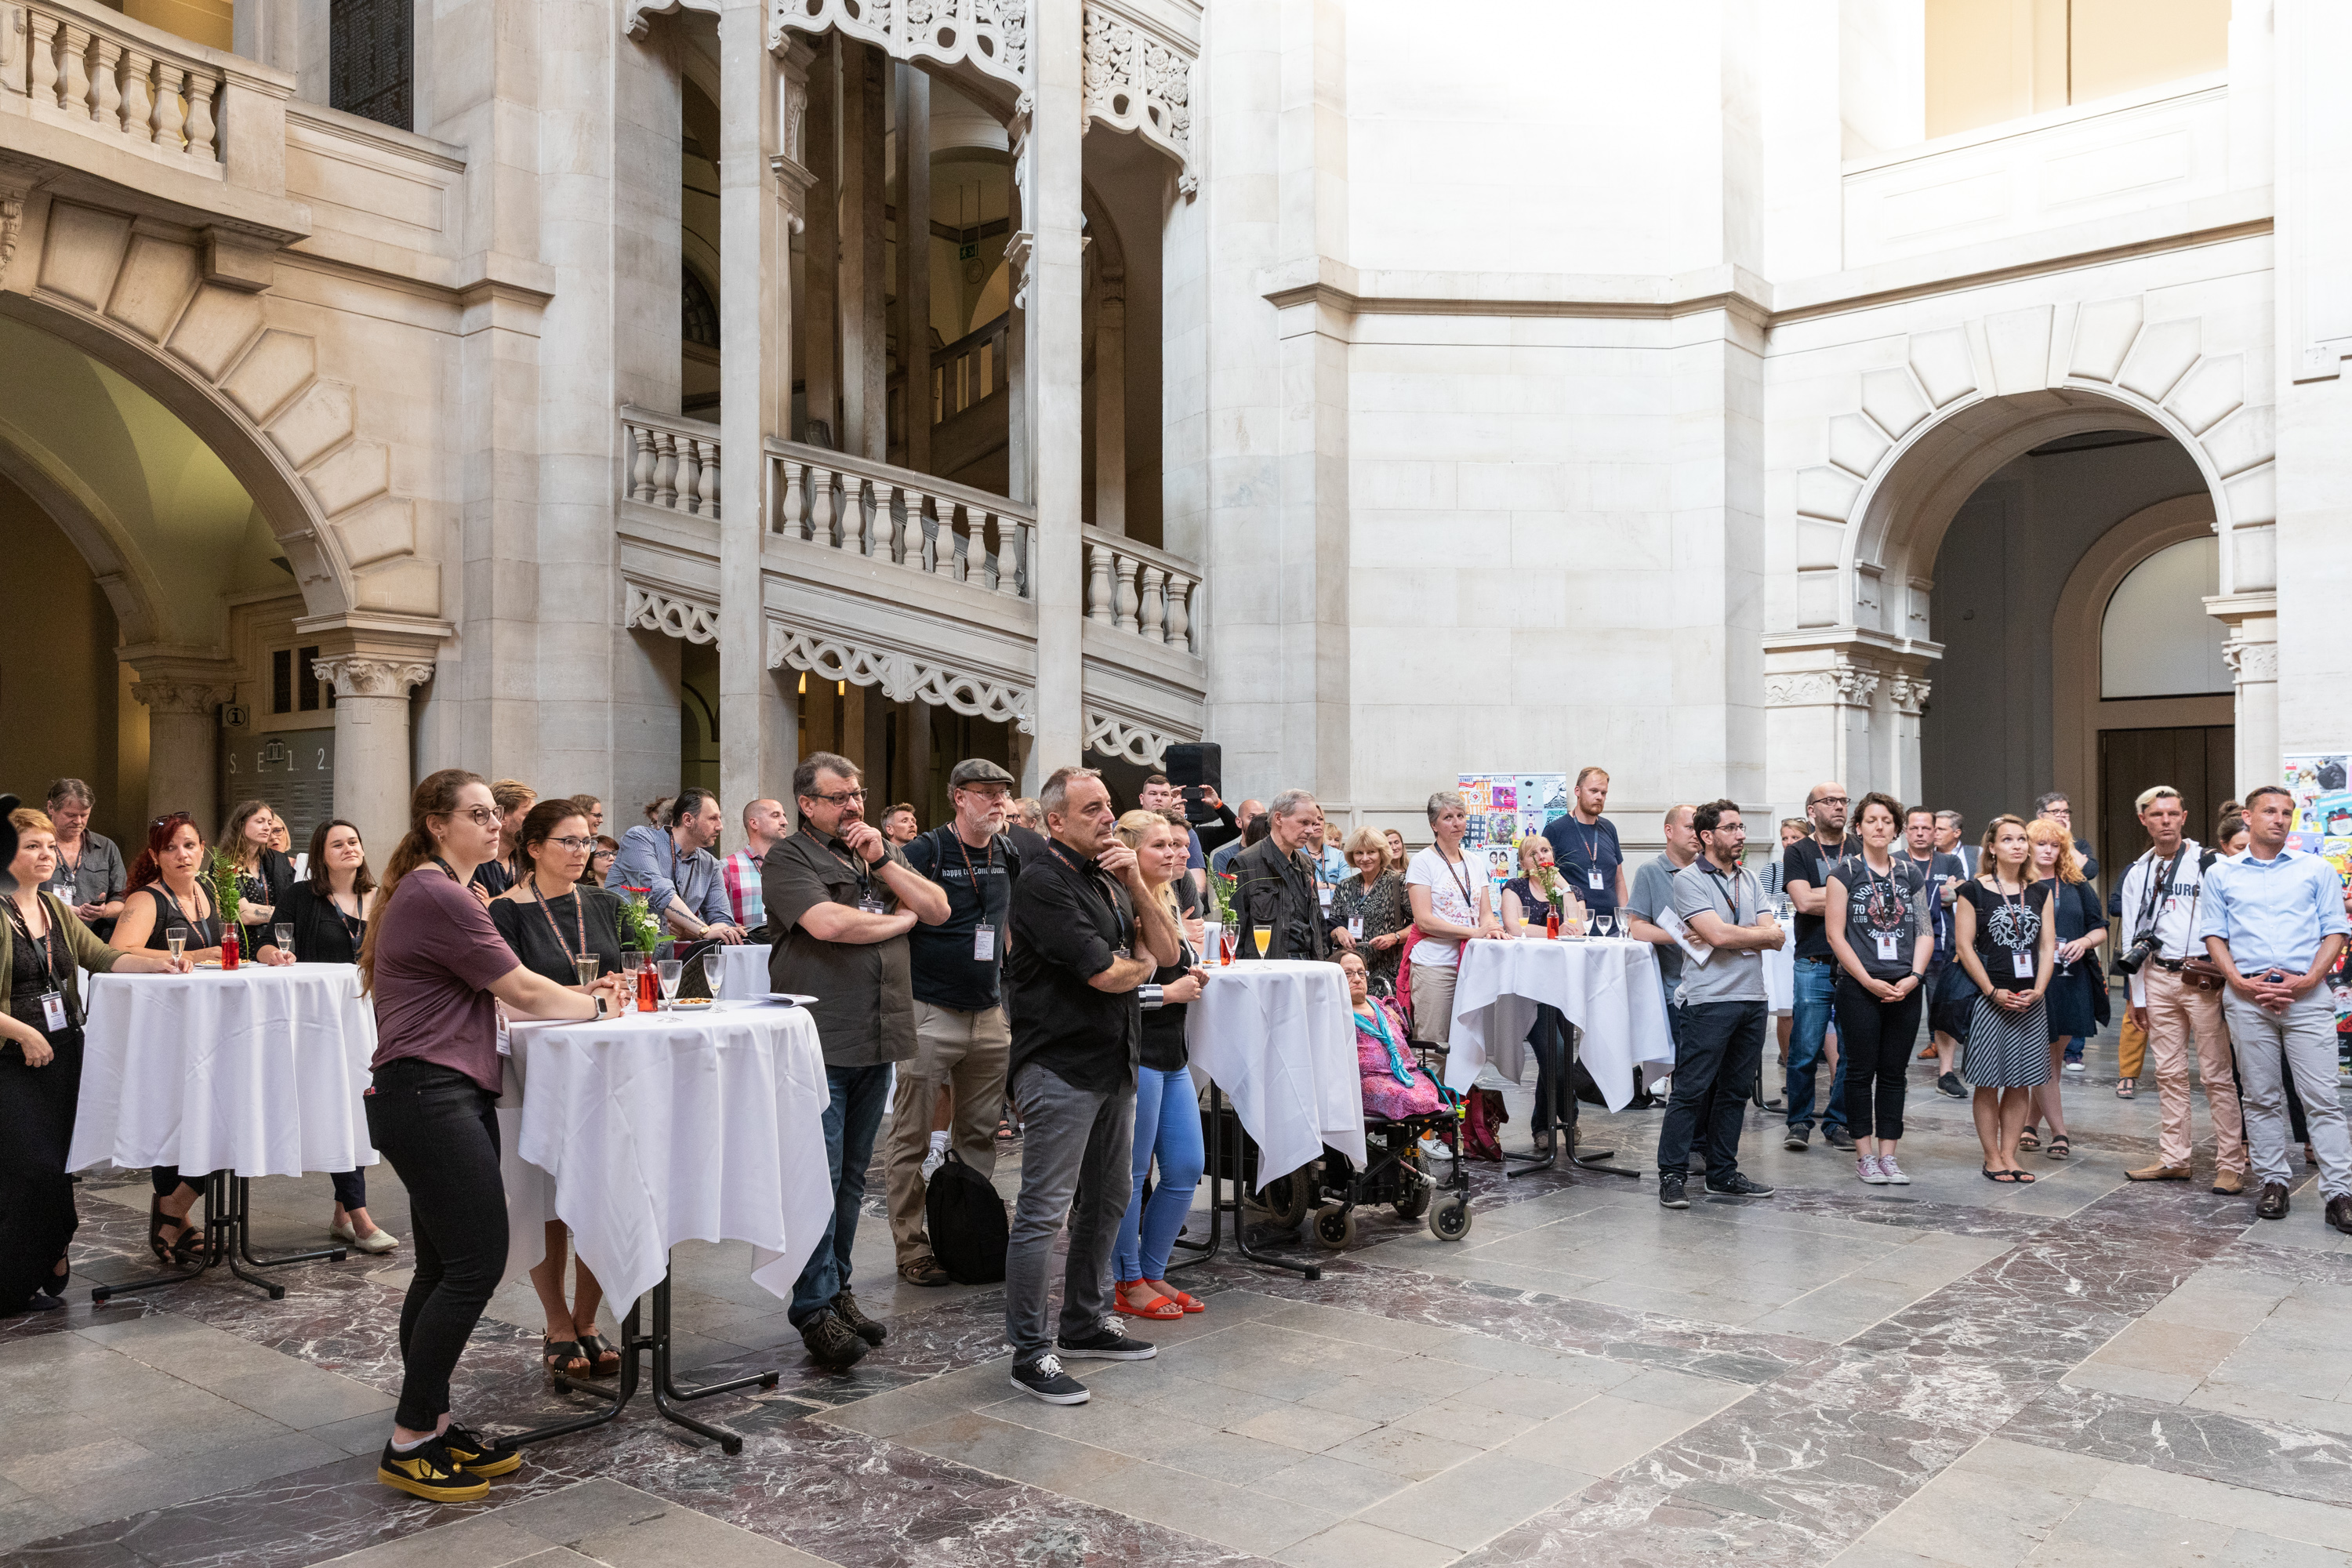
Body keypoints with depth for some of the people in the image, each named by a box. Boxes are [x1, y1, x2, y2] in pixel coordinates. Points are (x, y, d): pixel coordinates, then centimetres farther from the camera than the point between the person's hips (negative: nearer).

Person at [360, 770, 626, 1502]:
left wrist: (579, 995, 8)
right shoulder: (438, 897, -14)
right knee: (476, 1263, -10)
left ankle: (430, 1425, 19)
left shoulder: (442, 893, 21)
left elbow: (498, 994, 20)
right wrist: (594, 1005, 5)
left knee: (443, 1267, 12)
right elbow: (522, 989, -10)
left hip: (444, 1097, 11)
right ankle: (408, 1446, -2)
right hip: (428, 1095, -11)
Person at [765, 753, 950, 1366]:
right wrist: (898, 920, -4)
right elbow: (826, 923, -20)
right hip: (818, 1044, -6)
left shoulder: (883, 850, 16)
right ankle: (815, 1309, 2)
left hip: (876, 1041, 6)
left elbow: (938, 909, 8)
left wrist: (883, 861, -4)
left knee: (852, 1175, 13)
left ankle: (836, 1288, 24)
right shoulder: (789, 859, -4)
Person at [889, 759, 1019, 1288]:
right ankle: (912, 1247, 9)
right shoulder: (926, 852, -7)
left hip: (989, 1015, 6)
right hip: (930, 1013, -6)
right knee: (913, 1138, -1)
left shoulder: (1008, 854, 10)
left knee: (980, 1135, 12)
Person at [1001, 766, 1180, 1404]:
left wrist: (1136, 884, -5)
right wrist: (1142, 963, 3)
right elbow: (1106, 973, -20)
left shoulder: (1107, 881, 14)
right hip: (1061, 1068, -9)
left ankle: (1086, 1322, 30)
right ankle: (1030, 1352, 3)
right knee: (1044, 1210, -4)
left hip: (1116, 1063, 9)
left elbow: (1168, 952, 8)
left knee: (1108, 1199, 16)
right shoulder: (1044, 884, -13)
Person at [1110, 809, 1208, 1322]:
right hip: (1135, 1051, -9)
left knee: (1186, 1169, 10)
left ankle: (1153, 1272, 23)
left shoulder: (1173, 899, 15)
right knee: (1132, 1172, 1)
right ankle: (1128, 1283, 14)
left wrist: (1195, 975, 8)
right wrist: (1170, 992, -14)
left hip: (1174, 1052, 9)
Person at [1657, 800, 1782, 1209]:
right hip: (1710, 1000, -7)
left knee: (1736, 1090, 11)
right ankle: (1672, 1175, 0)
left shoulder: (1749, 879, 16)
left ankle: (1723, 1173, 20)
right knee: (1691, 1090, -6)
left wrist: (1733, 937, -11)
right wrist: (1763, 934, -1)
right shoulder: (1689, 880, -5)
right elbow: (1719, 934, -17)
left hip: (1752, 997, 7)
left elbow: (1775, 937, 6)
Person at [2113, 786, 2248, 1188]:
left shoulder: (2208, 863, 0)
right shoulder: (2137, 874, 13)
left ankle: (2231, 1163, 3)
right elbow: (2131, 937, 14)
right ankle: (2173, 1158, 16)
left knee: (2217, 1073, -3)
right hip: (2158, 978, 5)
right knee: (2169, 1073, 9)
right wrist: (2135, 996, 12)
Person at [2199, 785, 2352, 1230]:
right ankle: (2272, 1182, 14)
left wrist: (2309, 979, -9)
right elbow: (2214, 935, 8)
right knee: (2261, 1097, 6)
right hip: (2247, 997, 1)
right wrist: (2241, 983, -6)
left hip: (2306, 994, -1)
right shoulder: (2221, 875, 11)